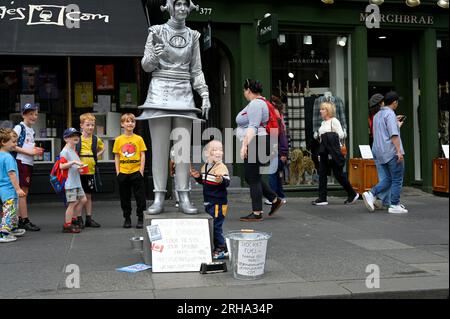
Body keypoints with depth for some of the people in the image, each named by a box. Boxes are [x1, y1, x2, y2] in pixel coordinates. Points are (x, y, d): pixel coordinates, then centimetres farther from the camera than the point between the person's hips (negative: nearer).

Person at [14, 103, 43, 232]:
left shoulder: (32, 130, 18)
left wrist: (36, 151, 7)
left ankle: (19, 219, 15)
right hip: (21, 162, -8)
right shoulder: (19, 128, -7)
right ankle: (25, 221, -4)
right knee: (22, 192, -6)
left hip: (29, 163, 8)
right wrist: (29, 151, -17)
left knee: (24, 192, 10)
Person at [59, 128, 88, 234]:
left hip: (76, 181, 10)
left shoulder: (74, 151, 17)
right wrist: (74, 162, -28)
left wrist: (79, 168, 8)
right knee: (72, 203, -6)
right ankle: (67, 226, 3)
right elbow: (61, 166, -22)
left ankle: (73, 219, 25)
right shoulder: (65, 151, -13)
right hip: (69, 182, -10)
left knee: (83, 199, 14)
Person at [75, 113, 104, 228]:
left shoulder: (96, 139, 5)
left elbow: (102, 148, 24)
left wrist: (96, 156, 8)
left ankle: (89, 219, 17)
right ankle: (79, 219, 10)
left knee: (88, 196, 11)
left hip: (91, 171, 3)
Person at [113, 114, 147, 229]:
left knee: (140, 196, 1)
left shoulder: (138, 139, 1)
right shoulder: (119, 140, 4)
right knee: (125, 197, 9)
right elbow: (116, 156, 6)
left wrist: (141, 170, -6)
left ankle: (140, 218, 12)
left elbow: (142, 155, 1)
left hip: (136, 172, -1)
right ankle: (127, 218, 21)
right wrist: (117, 171, -1)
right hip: (123, 173, 1)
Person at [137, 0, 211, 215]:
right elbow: (146, 66, 3)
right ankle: (159, 198, 0)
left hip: (184, 94, 2)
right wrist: (155, 55, -19)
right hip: (160, 92, -2)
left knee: (184, 147, -2)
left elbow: (196, 70, 14)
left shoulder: (193, 36, 12)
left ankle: (184, 199, 0)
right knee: (160, 147, -4)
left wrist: (205, 95, 4)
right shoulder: (157, 31, 4)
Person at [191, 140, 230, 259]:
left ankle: (222, 250, 4)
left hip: (218, 202, -9)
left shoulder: (222, 167, -14)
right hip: (208, 202, 9)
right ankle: (217, 248, 26)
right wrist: (198, 176, 4)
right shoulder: (205, 166, 11)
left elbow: (227, 182, -21)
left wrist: (221, 180, -41)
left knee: (216, 226, -7)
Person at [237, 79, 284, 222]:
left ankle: (257, 213, 0)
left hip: (254, 144, -11)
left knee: (253, 178, -5)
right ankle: (275, 200, 18)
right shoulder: (260, 102, 20)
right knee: (250, 177, 15)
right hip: (256, 145, 11)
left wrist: (245, 145, -26)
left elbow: (252, 127, -23)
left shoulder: (255, 104, -13)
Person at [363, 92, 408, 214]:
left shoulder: (377, 115, 16)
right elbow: (393, 134, -19)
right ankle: (395, 205, 3)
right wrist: (399, 151, -21)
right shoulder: (390, 114, -11)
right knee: (397, 180, 1)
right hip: (391, 151, -8)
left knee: (388, 179, 12)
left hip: (379, 152, 8)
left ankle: (371, 194, -3)